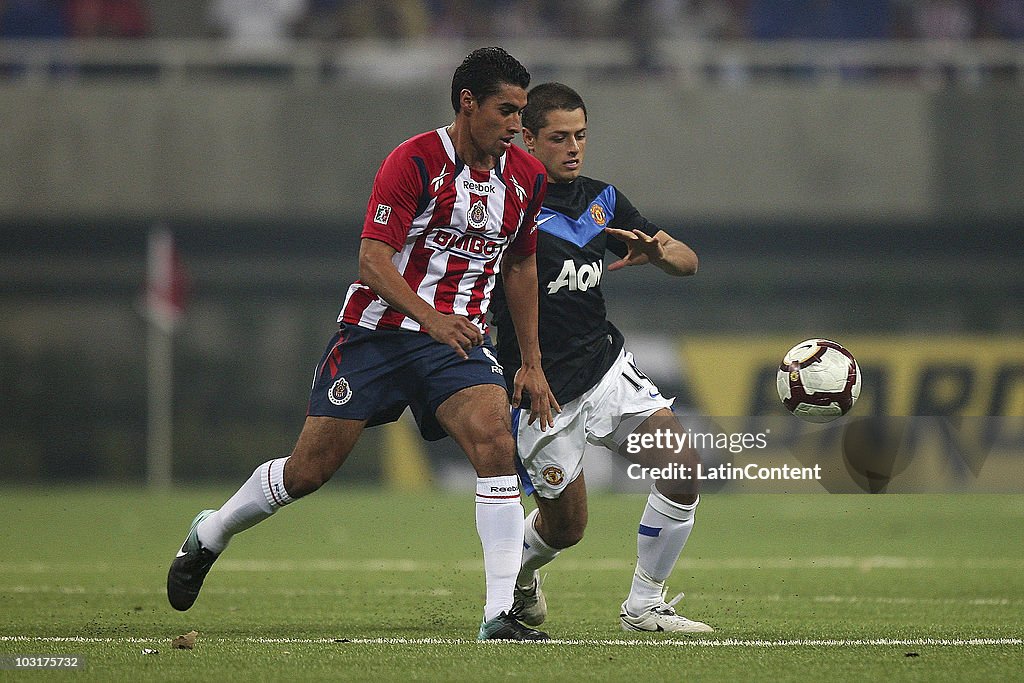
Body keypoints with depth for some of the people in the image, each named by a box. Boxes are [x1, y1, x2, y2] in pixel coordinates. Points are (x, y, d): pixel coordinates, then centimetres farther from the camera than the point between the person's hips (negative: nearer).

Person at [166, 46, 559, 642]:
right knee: (310, 469, 1)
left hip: (460, 339, 3)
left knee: (496, 442, -24)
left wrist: (533, 363, 16)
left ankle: (501, 614, -23)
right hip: (378, 331, -3)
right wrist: (430, 317, -34)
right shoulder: (415, 162, -14)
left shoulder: (527, 178, 4)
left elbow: (521, 266, 18)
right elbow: (372, 259, -19)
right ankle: (209, 536, 31)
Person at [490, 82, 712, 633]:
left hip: (608, 369, 5)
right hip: (541, 393, -5)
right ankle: (515, 570, 42)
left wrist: (656, 250, -14)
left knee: (682, 469, -14)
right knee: (564, 529, 4)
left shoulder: (601, 200, 6)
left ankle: (644, 607, 1)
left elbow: (687, 261, 9)